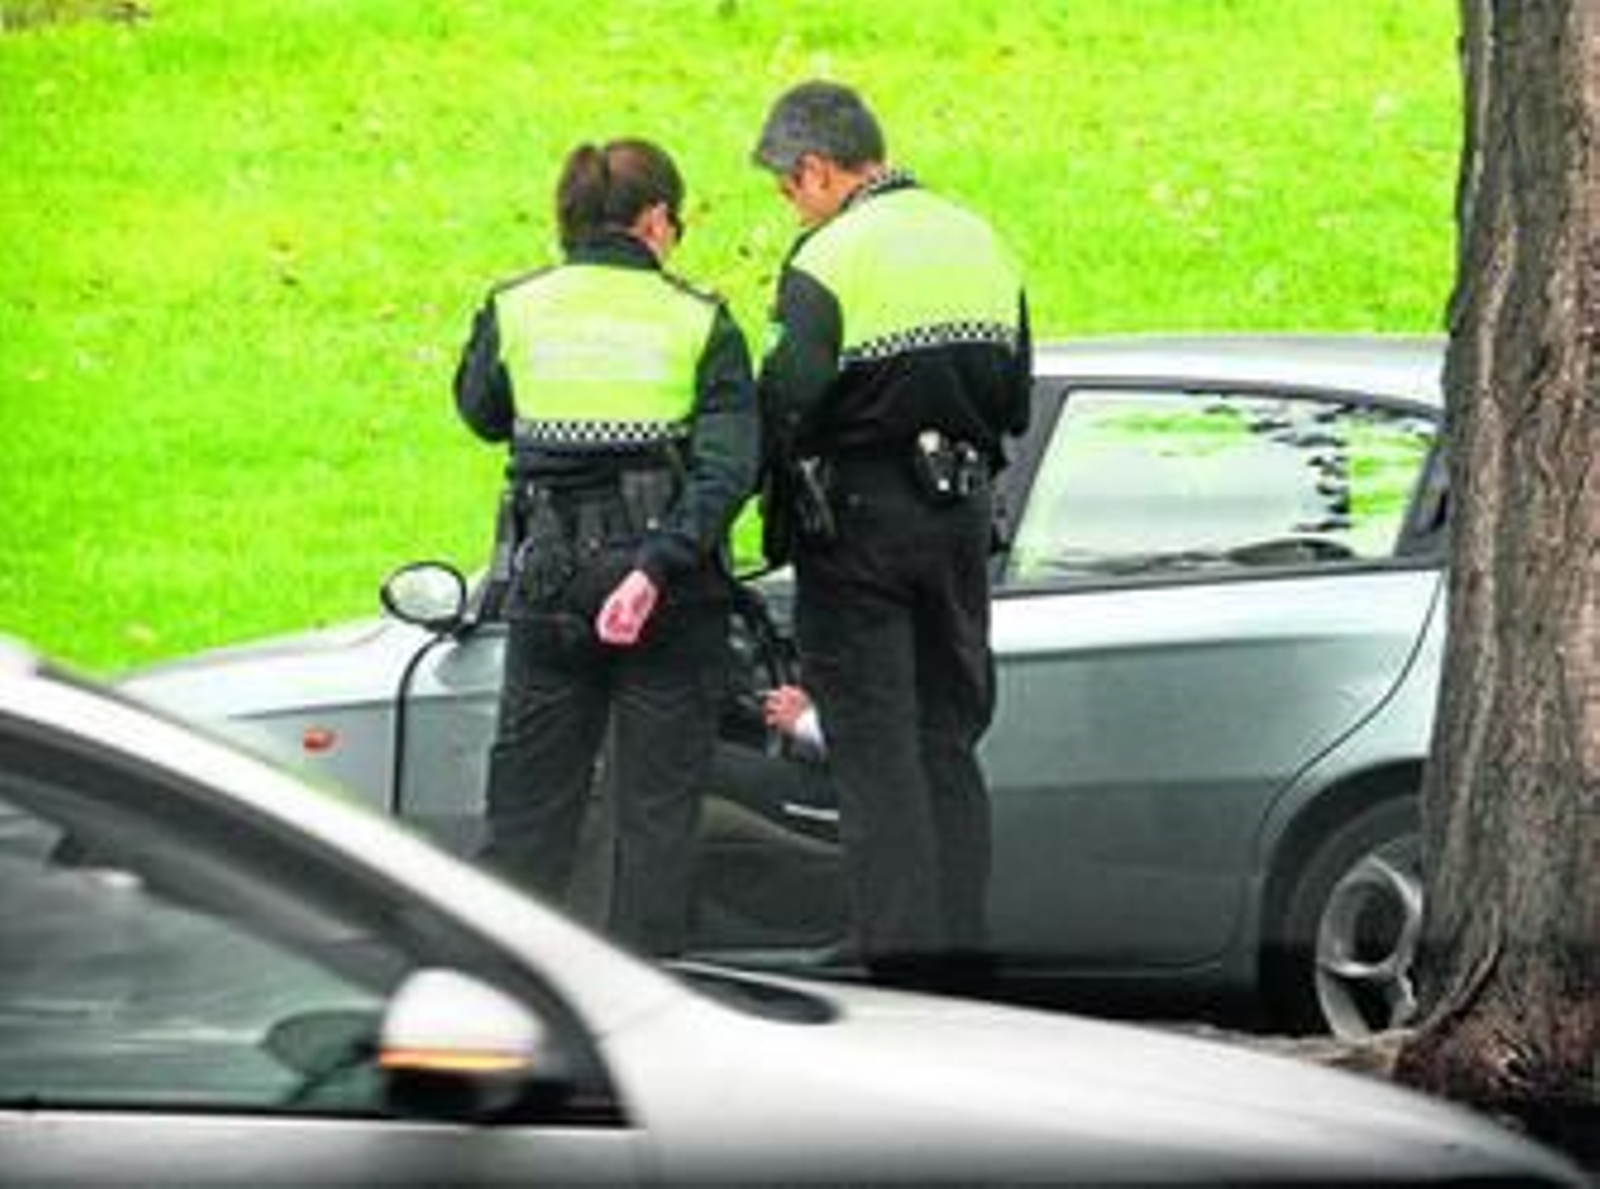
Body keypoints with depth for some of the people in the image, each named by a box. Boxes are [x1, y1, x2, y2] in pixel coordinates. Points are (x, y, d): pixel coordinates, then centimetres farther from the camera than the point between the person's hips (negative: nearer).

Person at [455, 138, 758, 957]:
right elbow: (727, 466, -14)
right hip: (667, 597, -2)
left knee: (527, 804, 10)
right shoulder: (698, 322, -4)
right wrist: (658, 567, -20)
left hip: (551, 582, 2)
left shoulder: (517, 311, 0)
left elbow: (480, 412, 16)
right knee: (657, 807, 5)